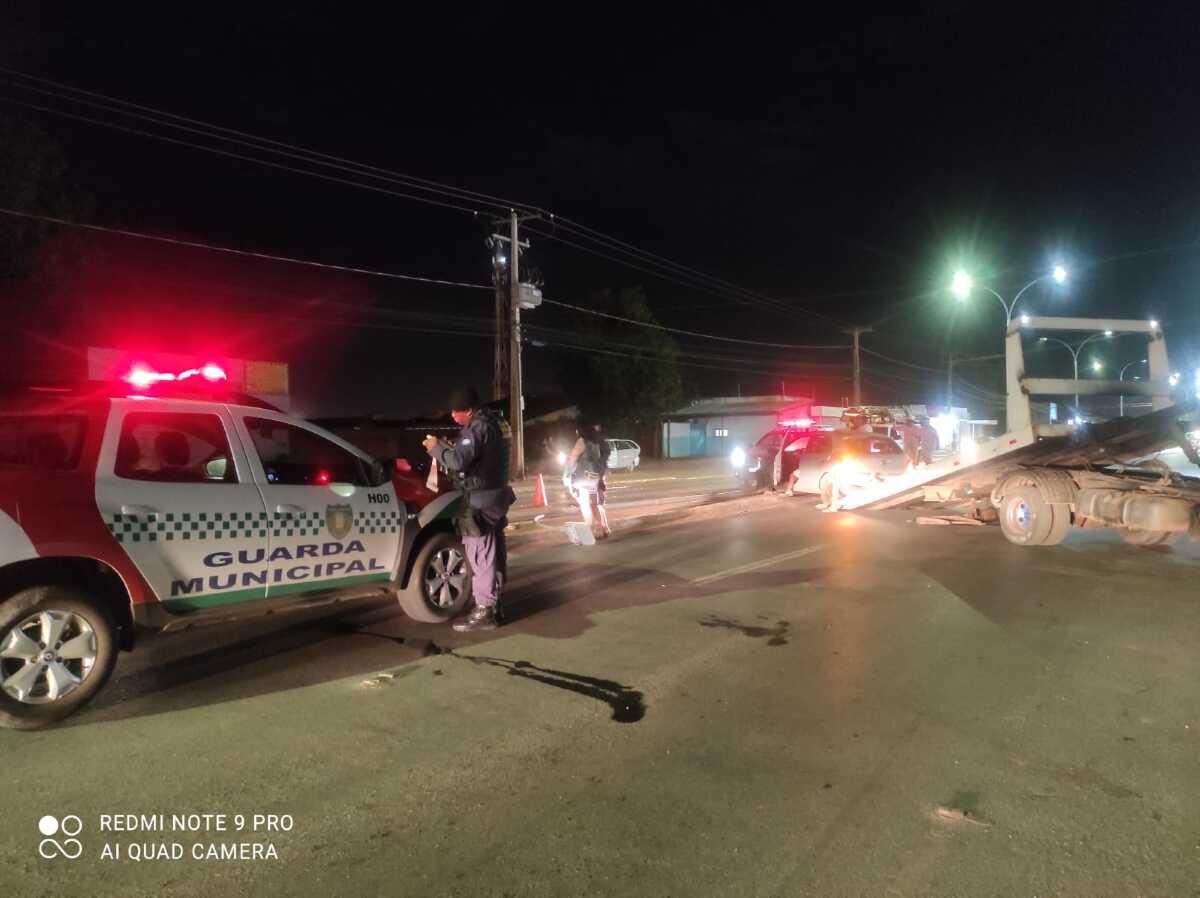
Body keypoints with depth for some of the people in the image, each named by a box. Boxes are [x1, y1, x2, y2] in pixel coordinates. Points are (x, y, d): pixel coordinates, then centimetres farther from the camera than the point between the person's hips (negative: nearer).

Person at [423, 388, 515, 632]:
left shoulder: (478, 428, -19)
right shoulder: (493, 422, 12)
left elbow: (458, 461, -27)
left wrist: (436, 448, -11)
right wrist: (447, 447, 9)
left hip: (481, 500, -10)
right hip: (495, 495, 10)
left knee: (480, 555, -5)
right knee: (493, 553, 14)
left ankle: (484, 611, -1)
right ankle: (493, 605, 23)